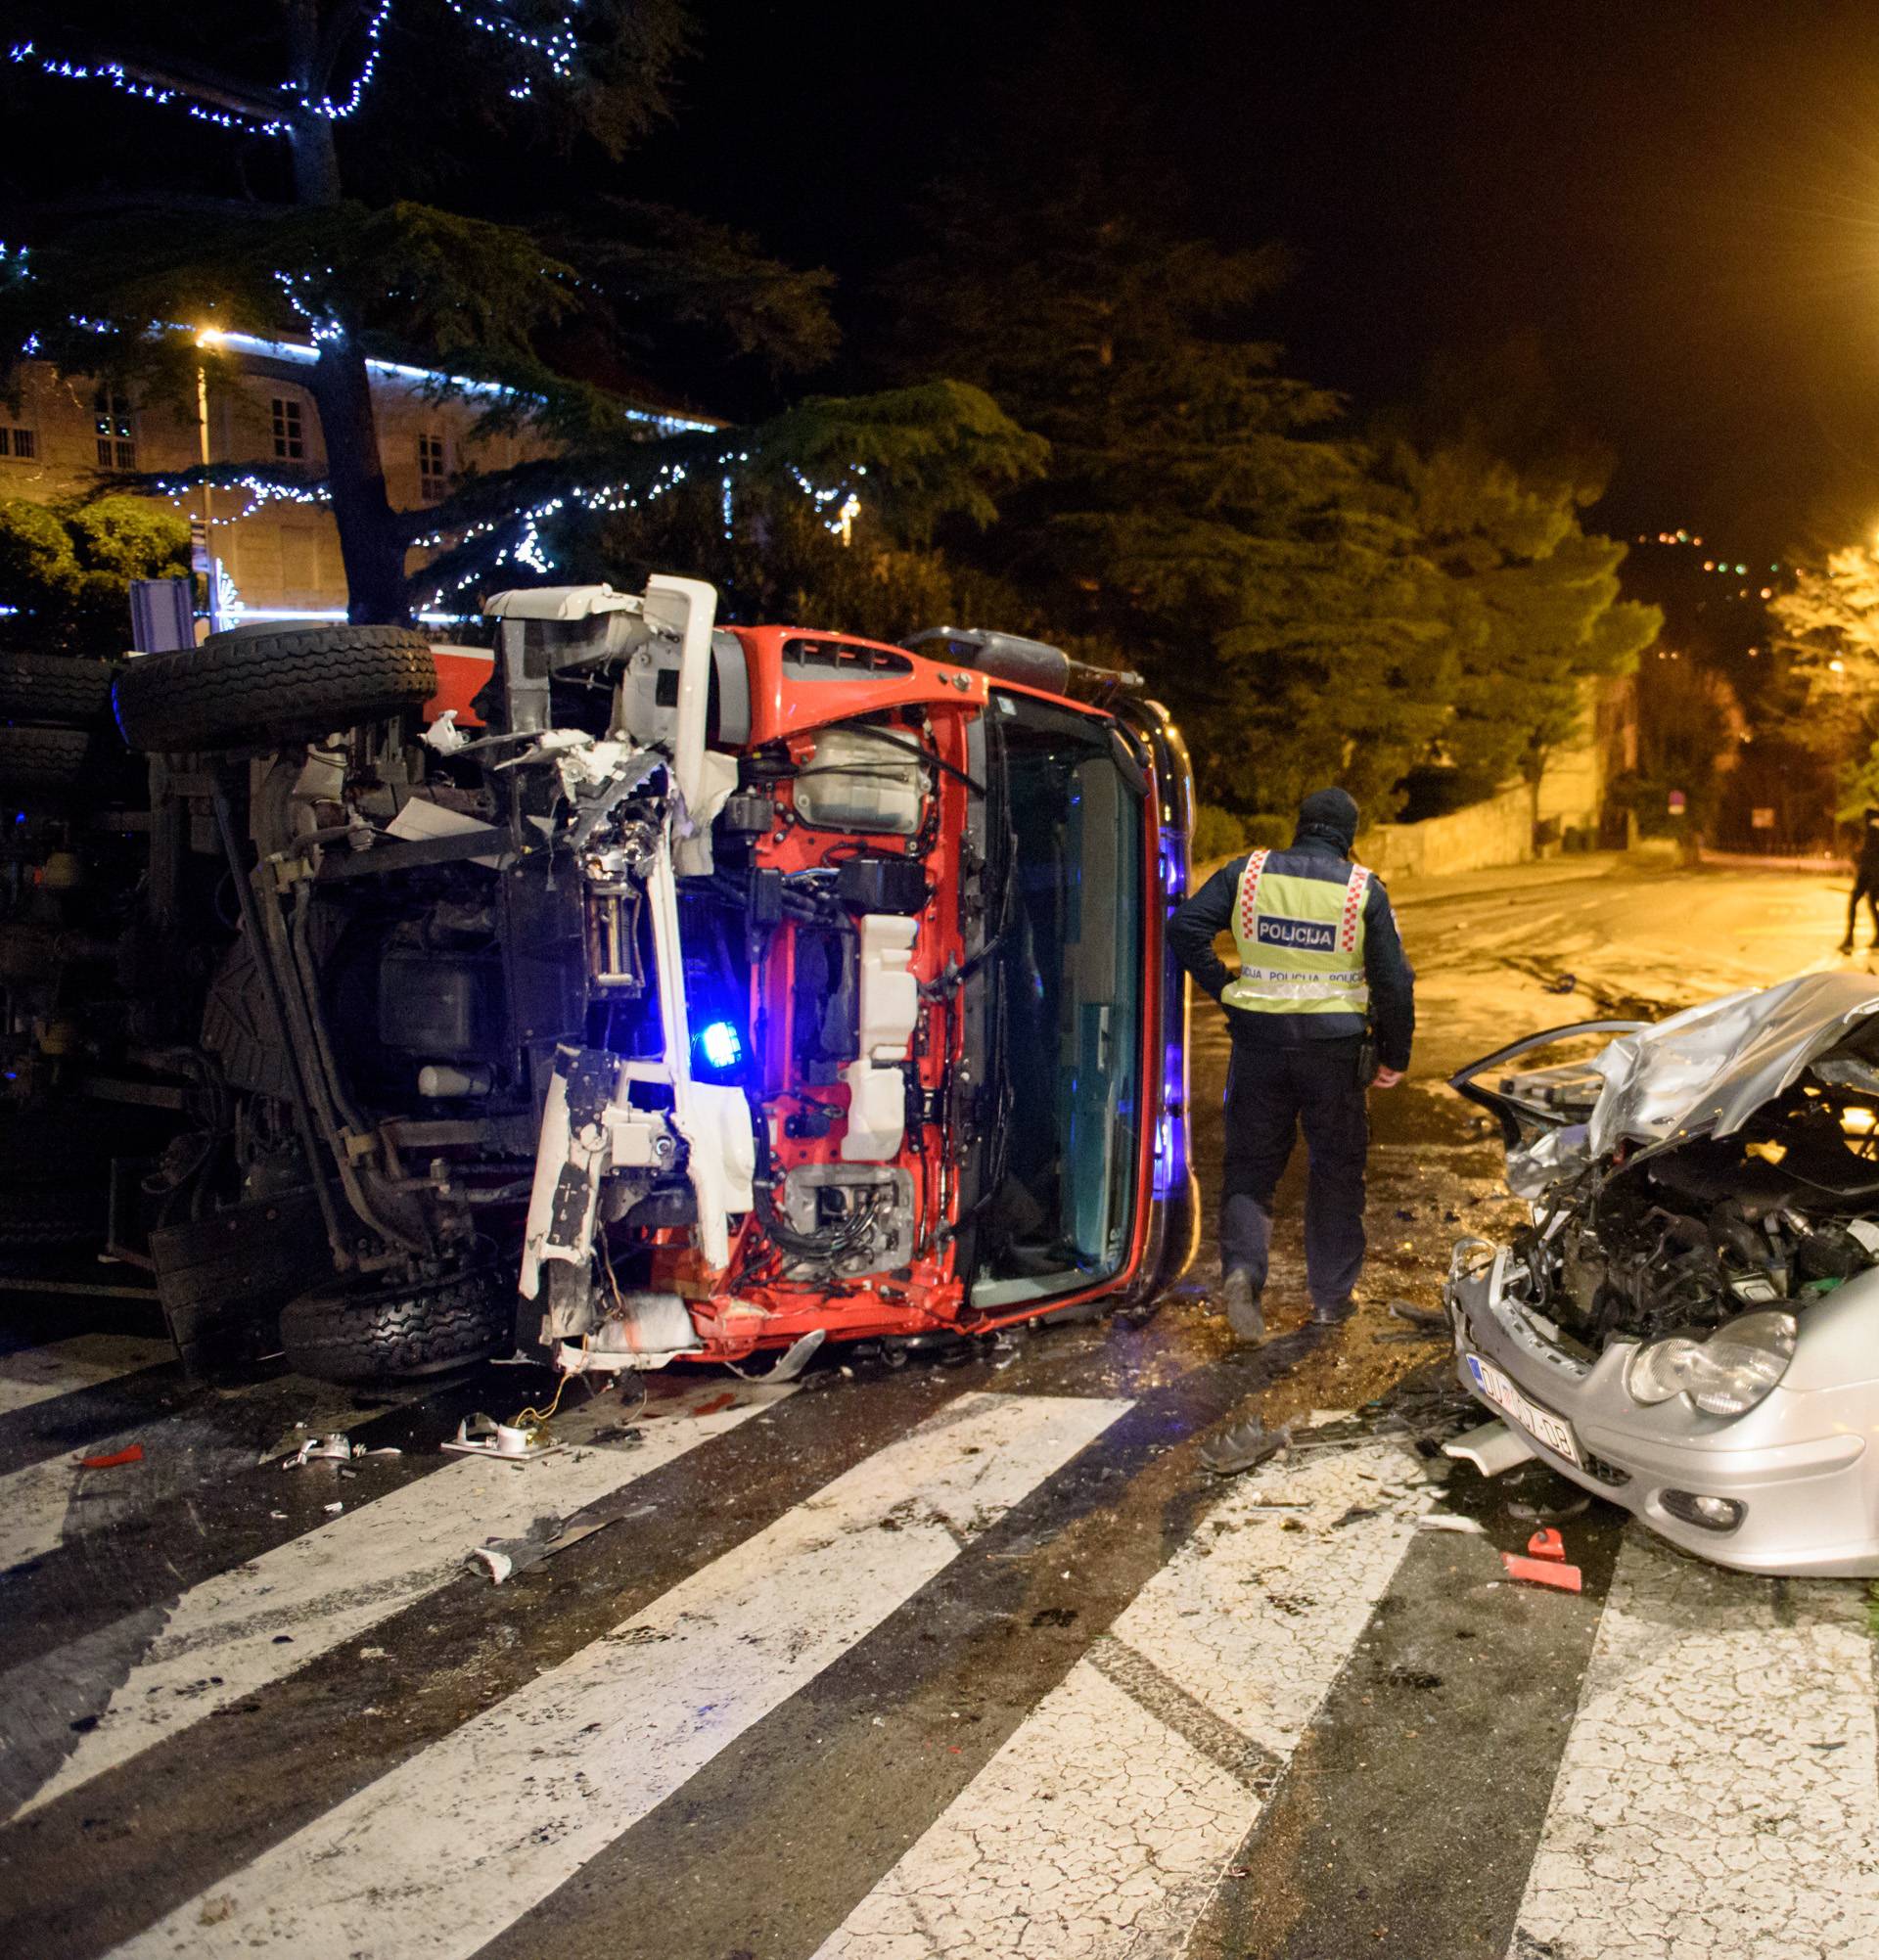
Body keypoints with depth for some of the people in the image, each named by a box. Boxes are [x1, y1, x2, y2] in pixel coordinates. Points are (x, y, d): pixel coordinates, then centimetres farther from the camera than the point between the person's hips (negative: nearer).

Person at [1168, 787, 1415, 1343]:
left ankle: (1242, 1267, -10)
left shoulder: (1248, 873, 0)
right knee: (1337, 1168, 13)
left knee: (1251, 1163, 11)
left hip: (1259, 1038, 1)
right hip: (1335, 1044, -1)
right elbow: (1394, 980, -3)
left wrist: (1223, 987, -1)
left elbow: (1185, 927, -8)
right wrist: (1394, 1056, 6)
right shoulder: (1363, 889, -3)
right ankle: (1331, 1296, 20)